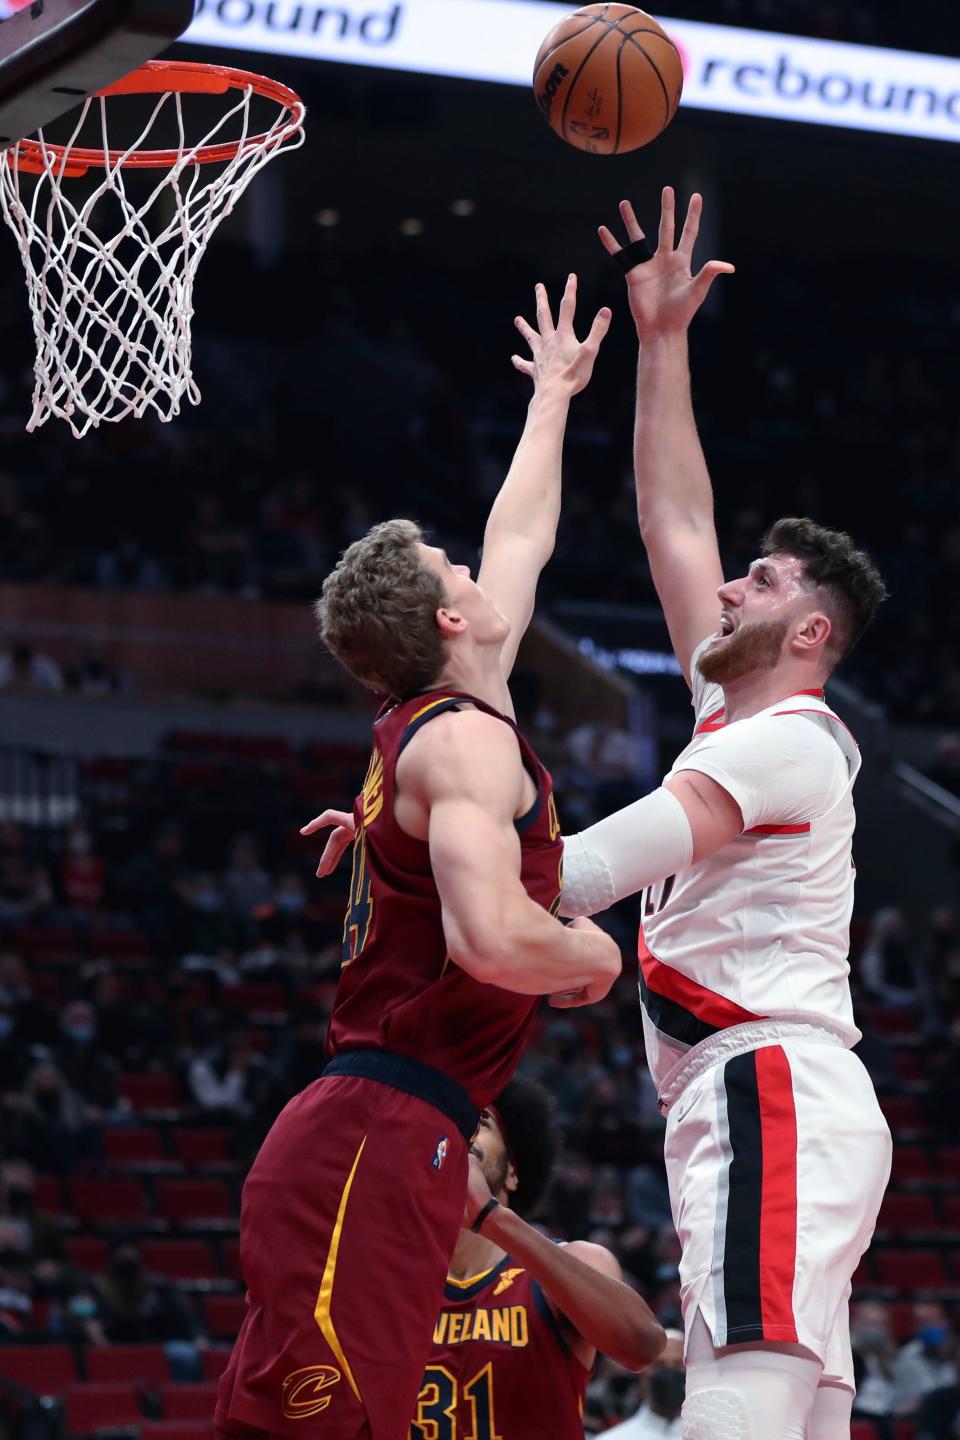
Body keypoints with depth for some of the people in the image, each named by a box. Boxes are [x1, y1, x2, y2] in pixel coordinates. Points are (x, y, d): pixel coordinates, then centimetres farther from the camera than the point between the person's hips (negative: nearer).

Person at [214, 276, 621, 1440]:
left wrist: (554, 399, 51)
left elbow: (520, 541, 38)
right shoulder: (466, 738, -8)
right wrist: (594, 954, -3)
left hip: (369, 1140, 10)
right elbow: (491, 939, -24)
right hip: (383, 1141, -10)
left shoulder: (426, 727, 20)